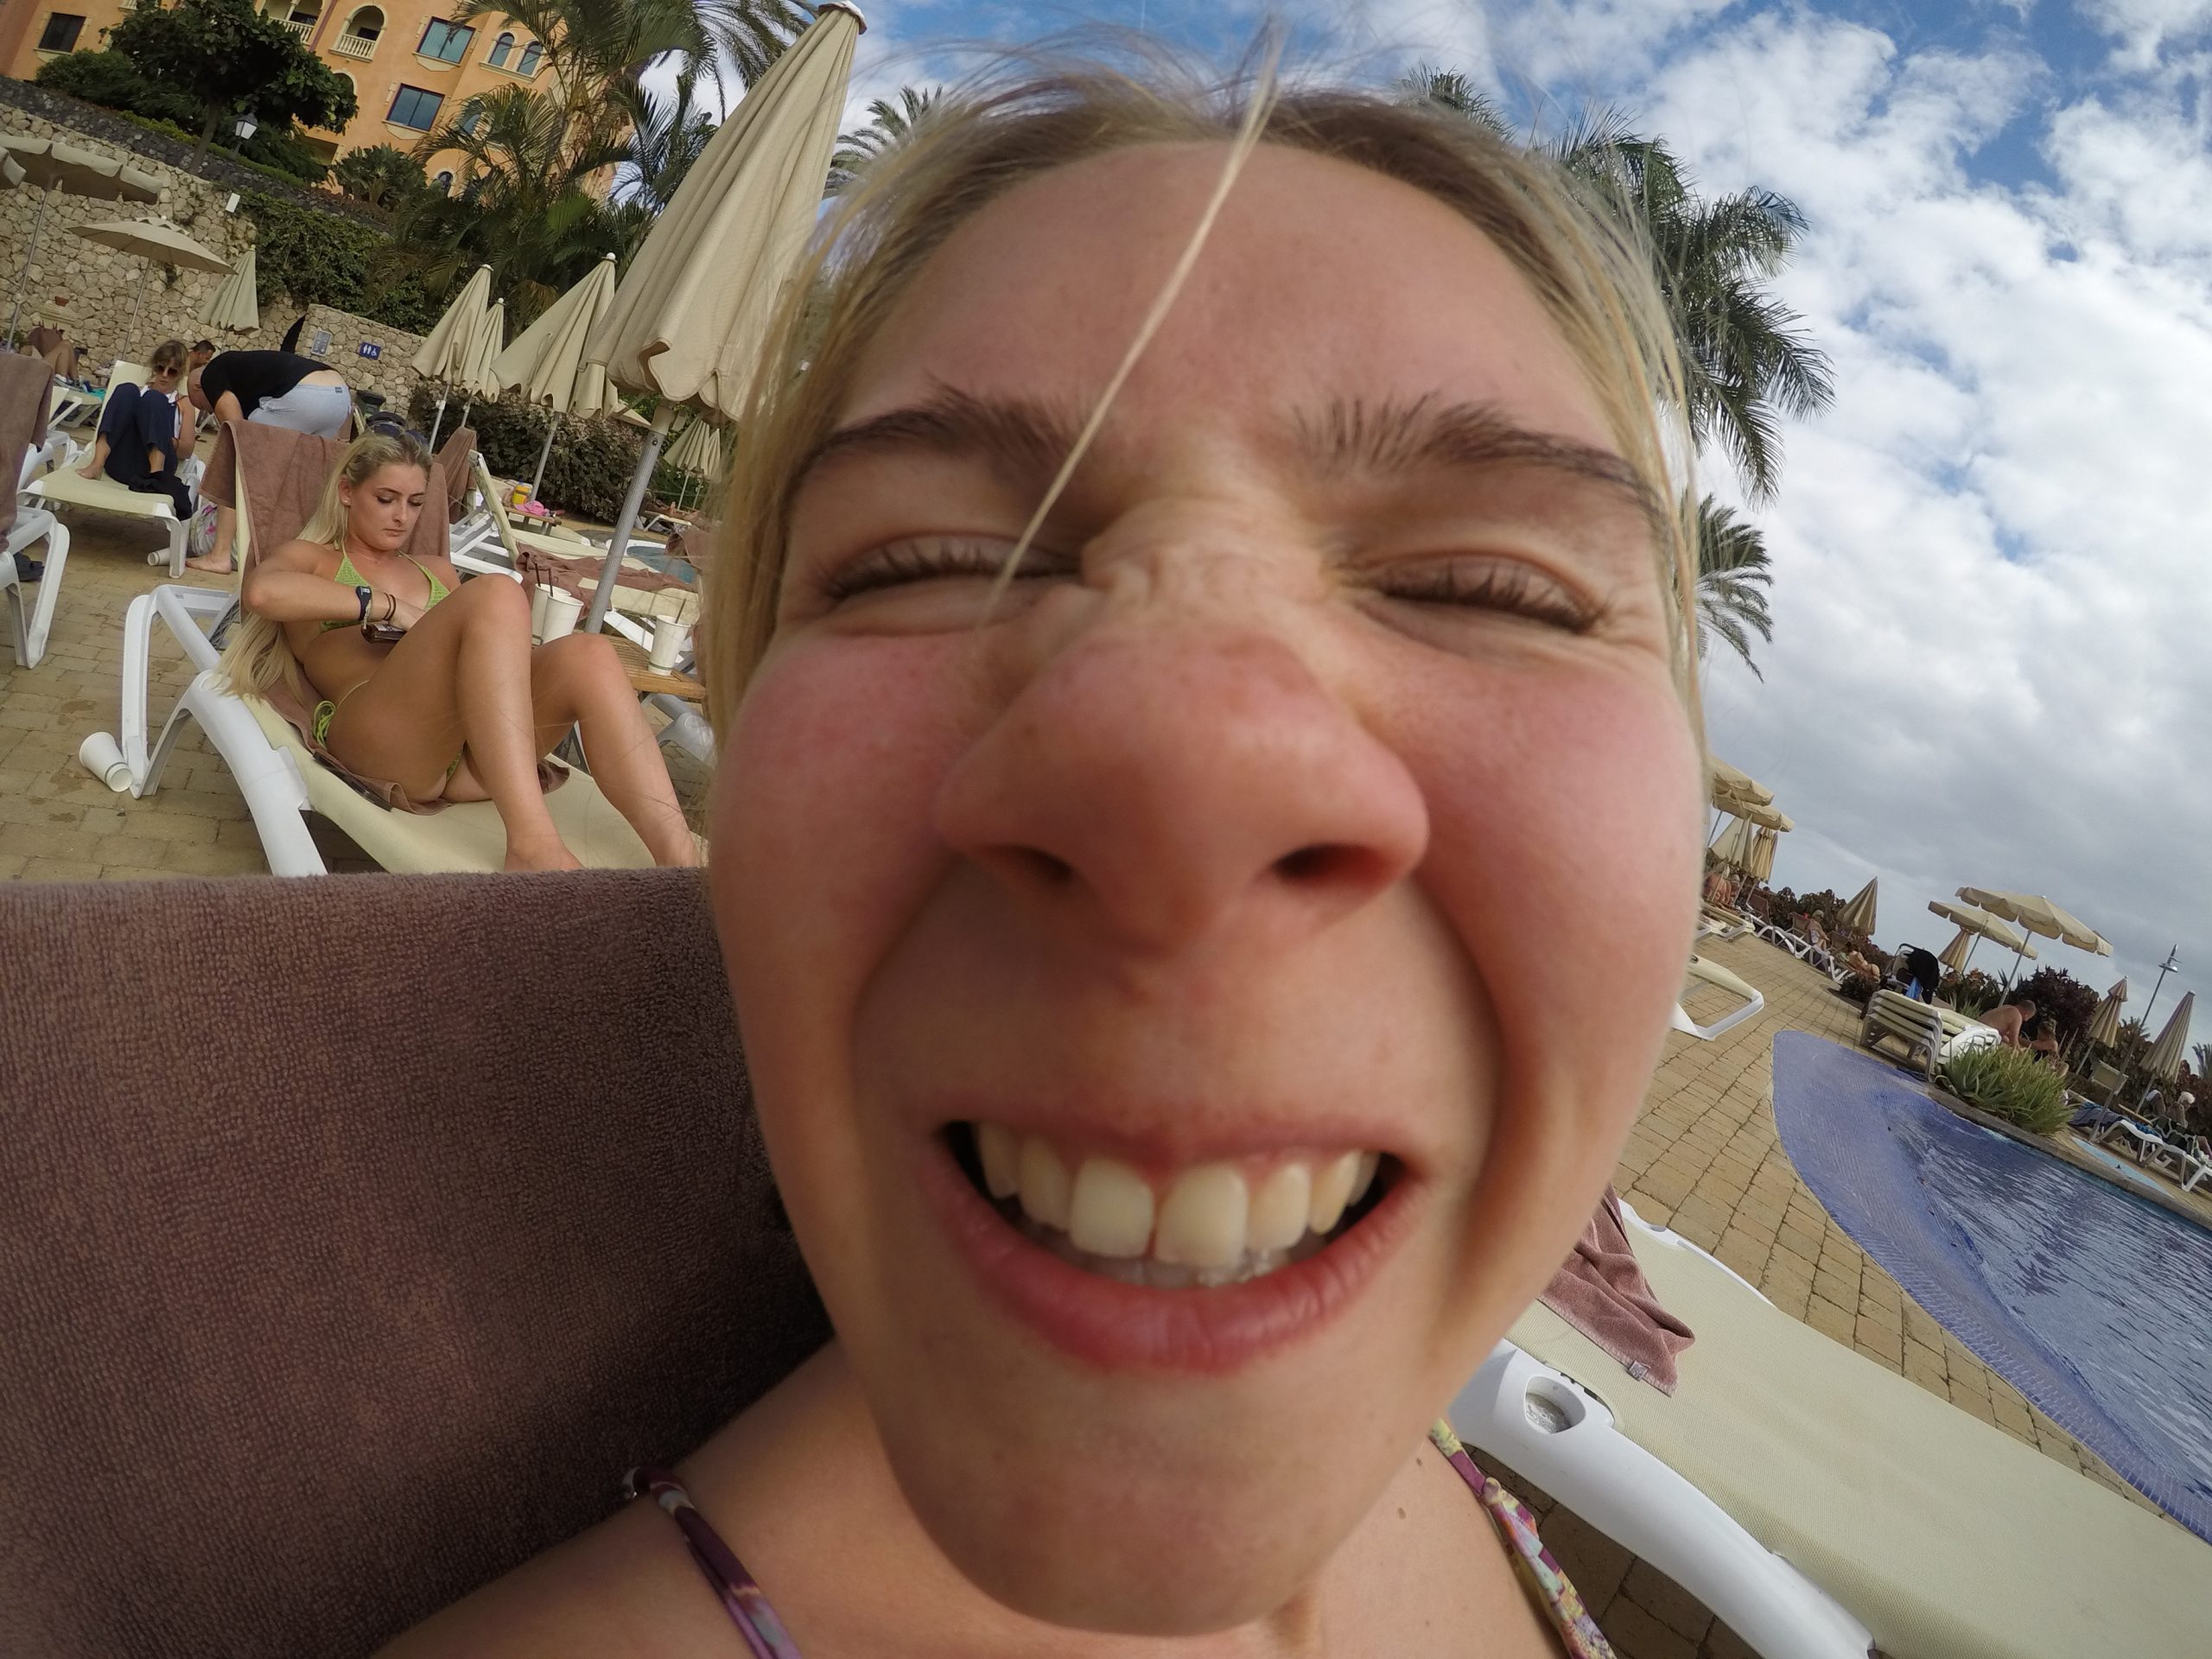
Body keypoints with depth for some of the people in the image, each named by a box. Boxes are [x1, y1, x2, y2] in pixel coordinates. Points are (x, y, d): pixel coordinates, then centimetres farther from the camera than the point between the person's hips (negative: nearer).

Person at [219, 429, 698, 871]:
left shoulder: (439, 573, 36)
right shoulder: (308, 558, 22)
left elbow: (495, 650, 22)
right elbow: (261, 590, -3)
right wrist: (388, 607, -5)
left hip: (469, 755, 5)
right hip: (372, 738, -4)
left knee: (587, 653, -25)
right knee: (496, 593, -29)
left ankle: (681, 864, -46)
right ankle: (533, 846, -47)